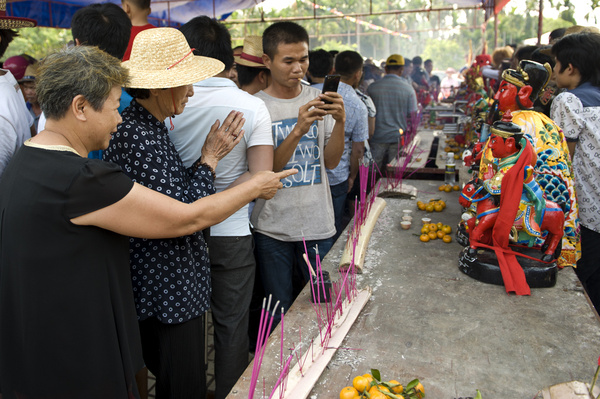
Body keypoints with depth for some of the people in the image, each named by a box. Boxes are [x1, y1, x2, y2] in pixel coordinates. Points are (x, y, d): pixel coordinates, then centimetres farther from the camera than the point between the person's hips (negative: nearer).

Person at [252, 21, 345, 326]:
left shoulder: (319, 100, 4)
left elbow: (331, 161, 1)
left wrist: (340, 122, -16)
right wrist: (298, 130, -26)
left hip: (318, 224, 3)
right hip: (272, 228, -2)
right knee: (279, 316, 12)